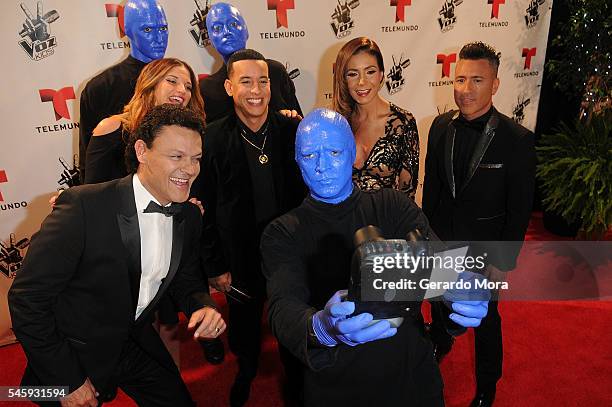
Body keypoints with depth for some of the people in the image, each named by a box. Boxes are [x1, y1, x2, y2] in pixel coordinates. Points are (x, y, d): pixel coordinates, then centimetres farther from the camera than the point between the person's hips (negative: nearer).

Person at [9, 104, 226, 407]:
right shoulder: (83, 206, -26)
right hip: (76, 354, -4)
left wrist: (203, 307, -17)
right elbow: (26, 297, -20)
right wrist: (68, 380, -16)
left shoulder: (189, 217, -7)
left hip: (138, 343, 5)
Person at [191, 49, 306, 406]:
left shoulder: (293, 130, -8)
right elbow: (205, 209, -7)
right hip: (241, 255, 0)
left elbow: (311, 193, -2)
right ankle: (246, 371, 52)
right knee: (245, 323, 21)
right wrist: (215, 266, -5)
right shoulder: (213, 139, -10)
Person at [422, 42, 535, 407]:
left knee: (485, 317, 16)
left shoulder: (518, 140, -20)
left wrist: (504, 262, -11)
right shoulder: (442, 126, -8)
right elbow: (431, 184, 2)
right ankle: (441, 343, 57)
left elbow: (519, 209, -13)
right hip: (442, 240, 4)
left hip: (484, 247, -3)